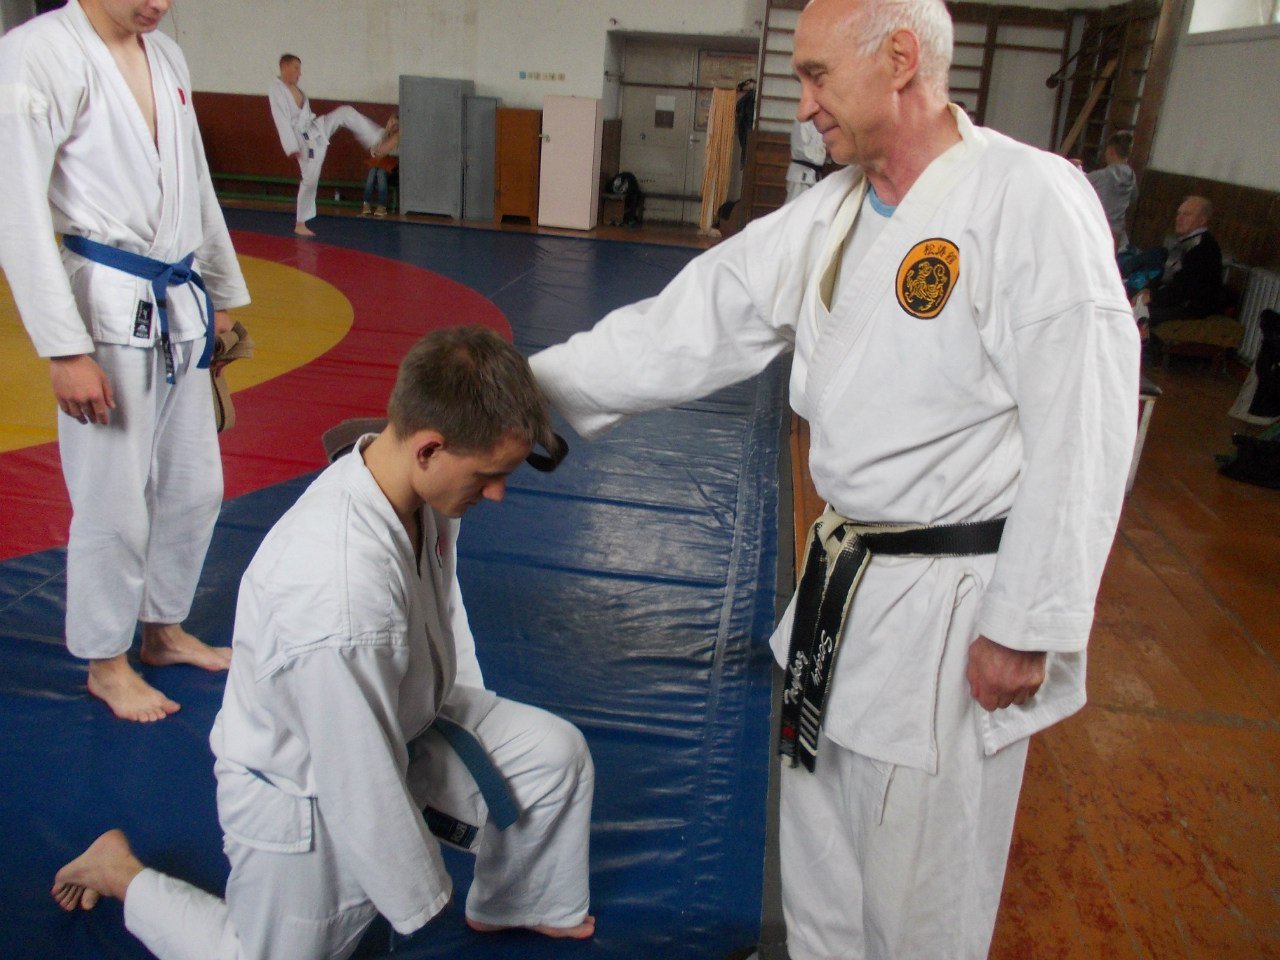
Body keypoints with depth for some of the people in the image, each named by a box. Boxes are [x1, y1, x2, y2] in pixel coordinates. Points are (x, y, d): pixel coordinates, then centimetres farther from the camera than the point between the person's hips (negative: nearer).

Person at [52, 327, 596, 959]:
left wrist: (471, 722, 7)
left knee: (555, 753, -1)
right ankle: (118, 872, 30)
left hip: (402, 724, 7)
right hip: (302, 791, -7)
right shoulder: (337, 585, -43)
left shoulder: (420, 487, -17)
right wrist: (418, 899, -14)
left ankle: (512, 905, 27)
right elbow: (361, 779, -30)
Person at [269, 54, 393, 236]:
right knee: (310, 180, -5)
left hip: (316, 129, 8)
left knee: (346, 113, -5)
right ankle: (300, 225, 7)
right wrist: (292, 148, -26)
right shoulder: (277, 90, -17)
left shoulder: (295, 88, 9)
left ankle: (378, 139, 1)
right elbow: (282, 121, -22)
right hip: (306, 139, -8)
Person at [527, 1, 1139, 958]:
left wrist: (1028, 628, -17)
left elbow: (1081, 435, -20)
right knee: (820, 848, 26)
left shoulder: (1030, 198, -18)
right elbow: (695, 322, 6)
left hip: (955, 610, -7)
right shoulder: (830, 213, 5)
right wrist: (541, 380, 2)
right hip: (846, 581, 8)